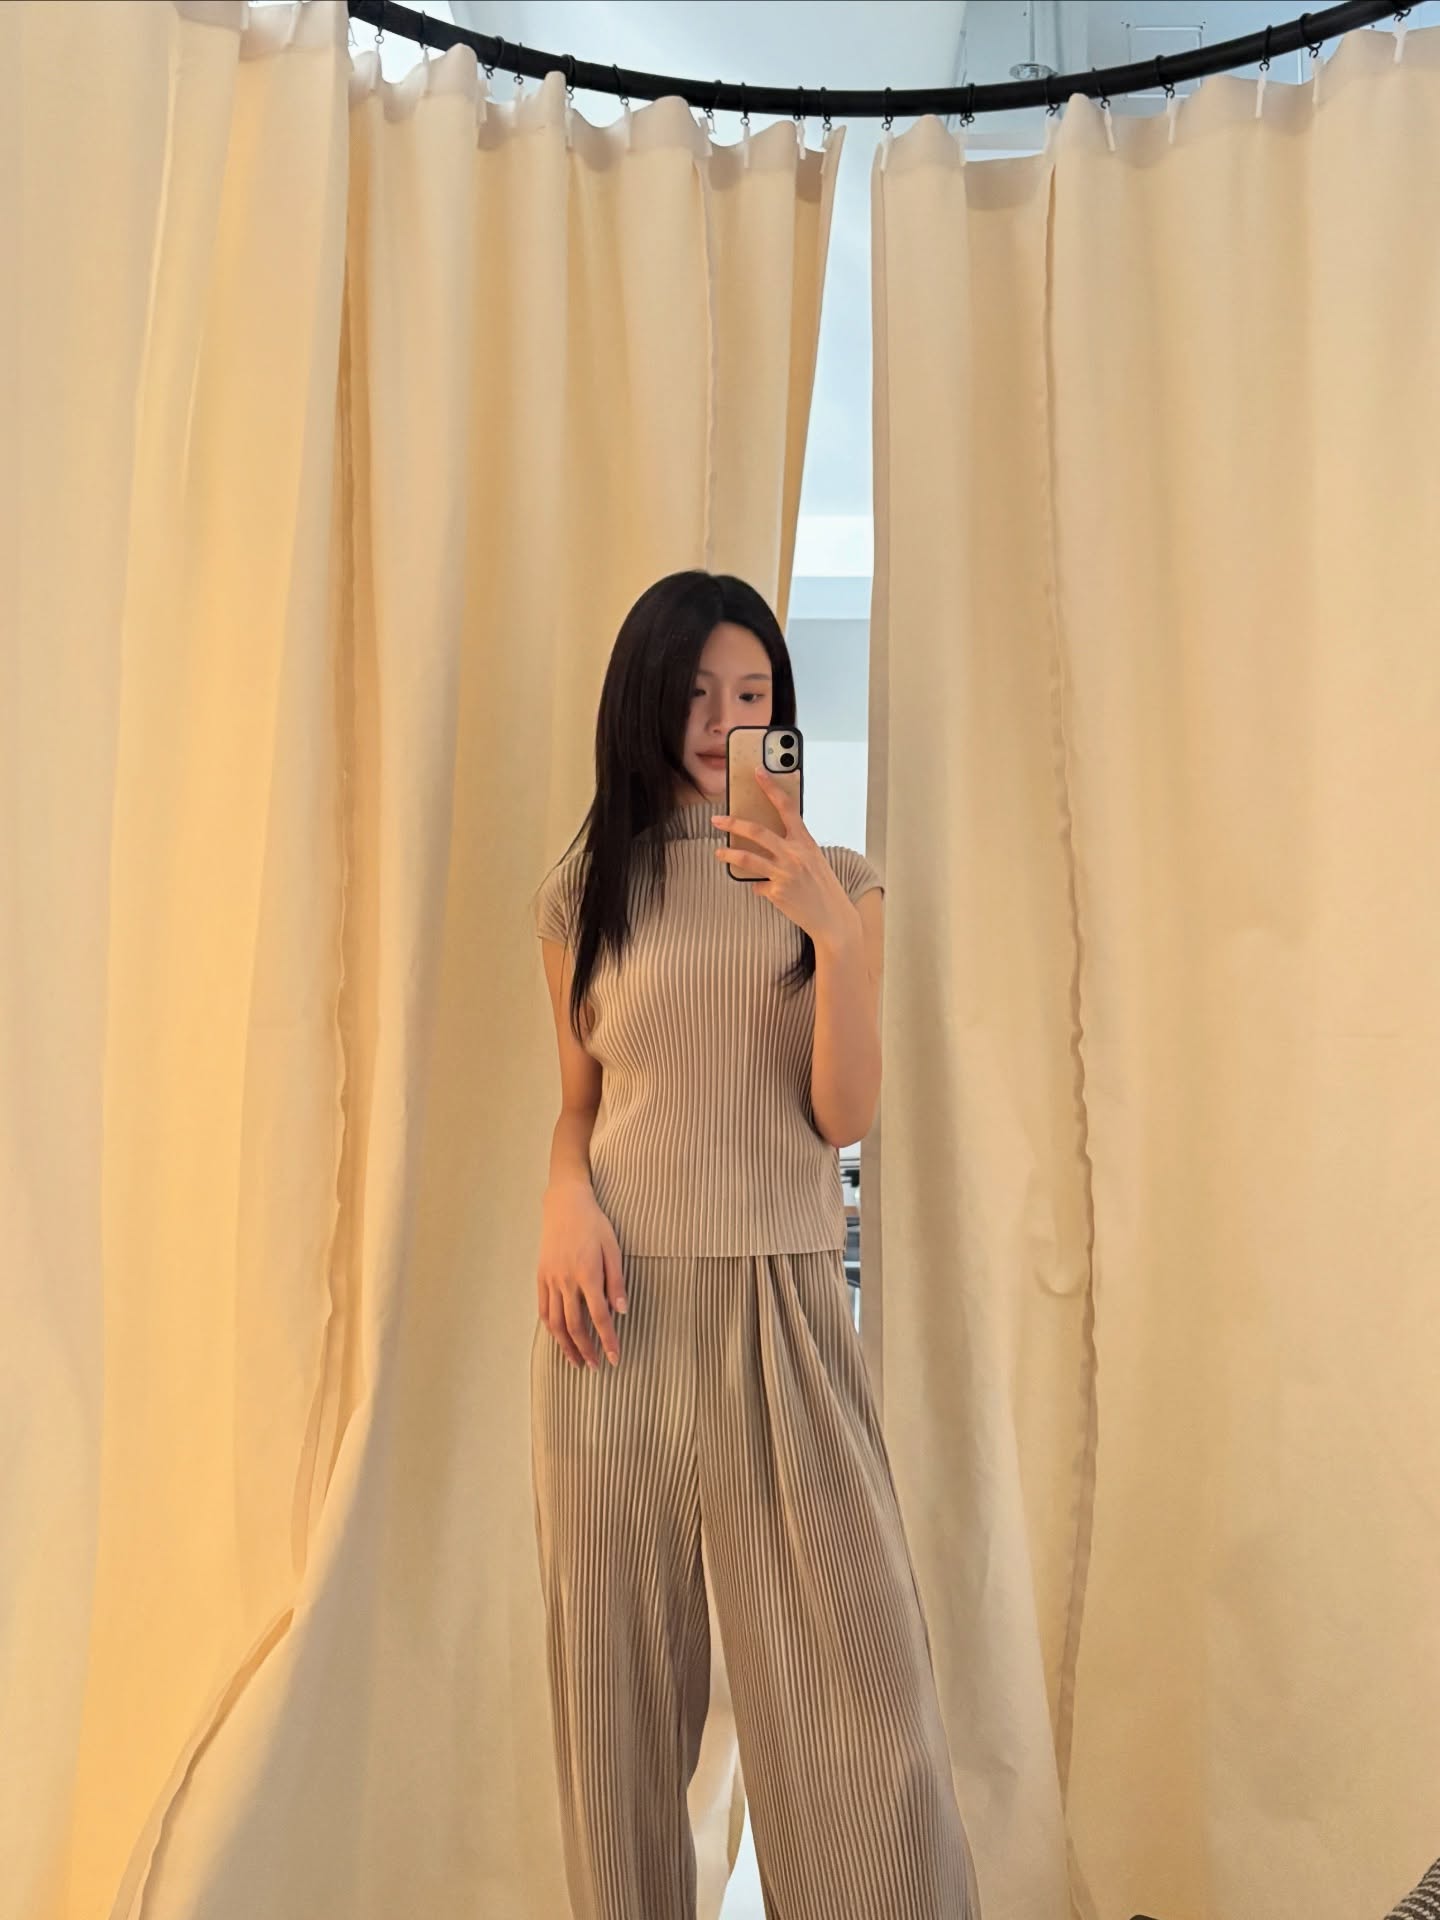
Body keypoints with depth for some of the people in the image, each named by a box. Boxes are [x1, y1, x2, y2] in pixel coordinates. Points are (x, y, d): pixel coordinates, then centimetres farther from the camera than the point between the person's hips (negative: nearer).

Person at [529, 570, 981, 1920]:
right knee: (622, 1662, 10)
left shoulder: (836, 884, 5)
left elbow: (845, 1115, -4)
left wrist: (839, 934, -17)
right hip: (620, 1302, 1)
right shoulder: (585, 892, 7)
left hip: (784, 1301, -1)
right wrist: (565, 1192, -6)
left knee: (852, 1662, -2)